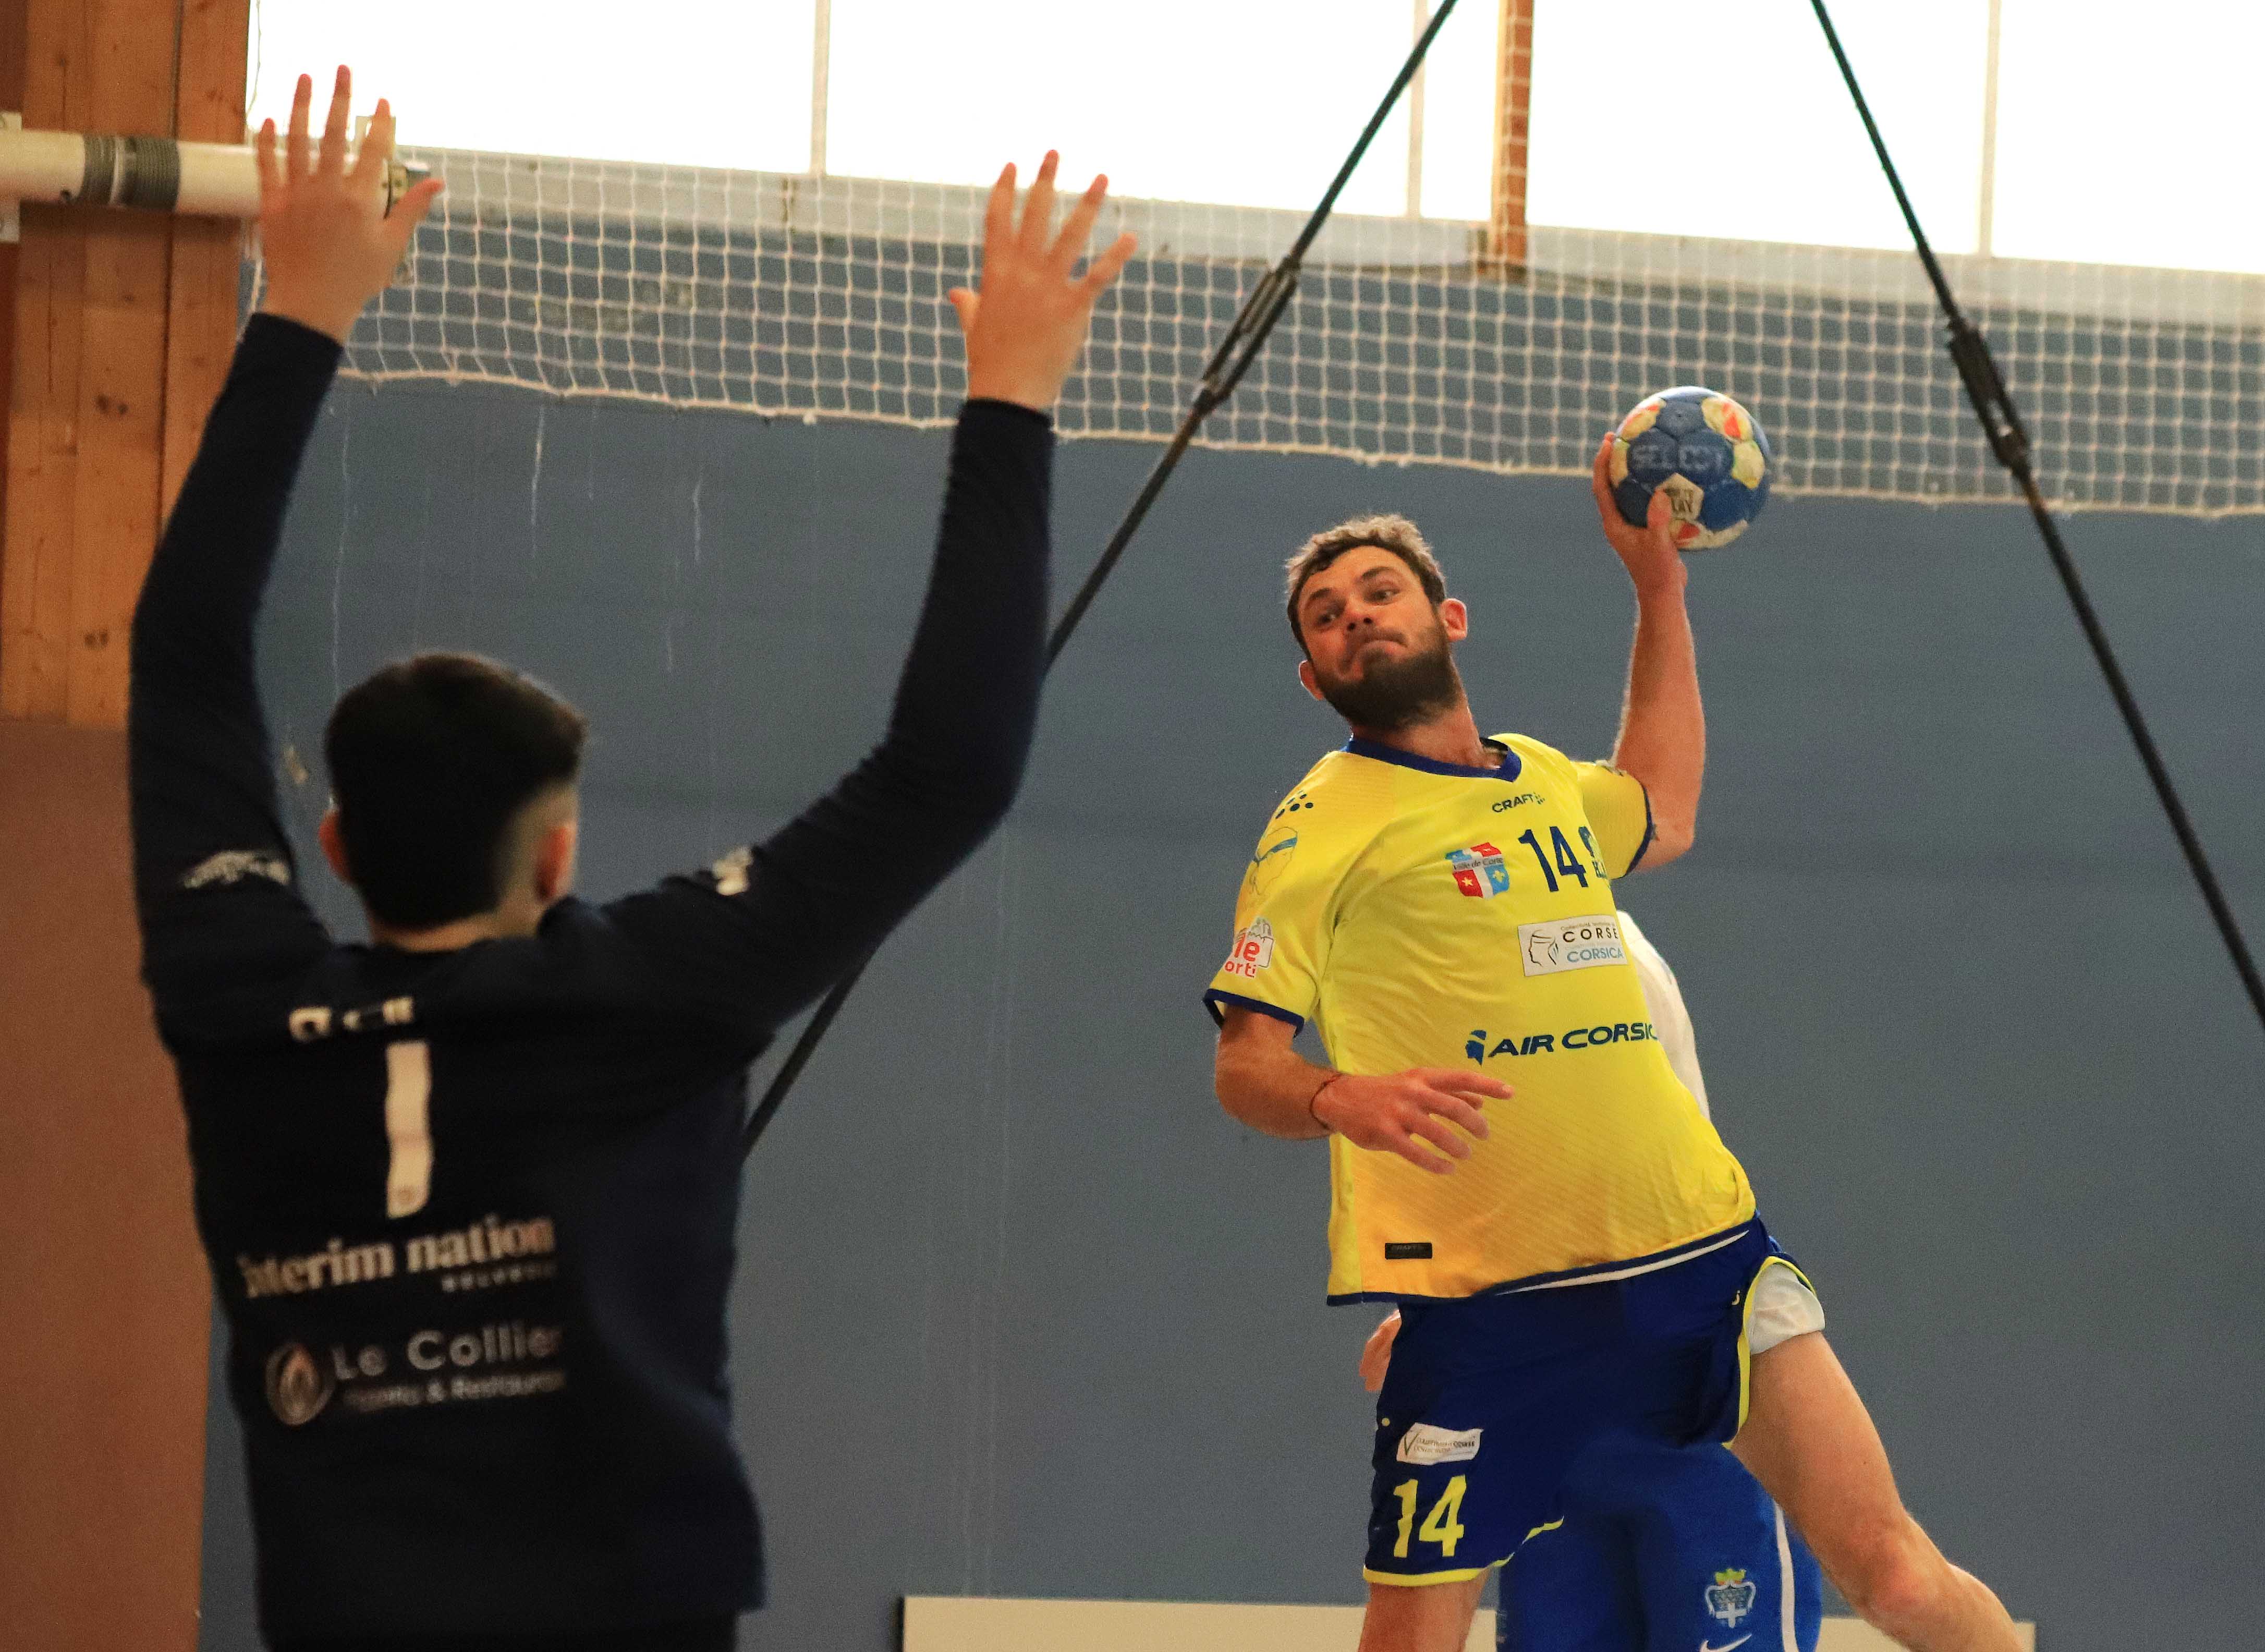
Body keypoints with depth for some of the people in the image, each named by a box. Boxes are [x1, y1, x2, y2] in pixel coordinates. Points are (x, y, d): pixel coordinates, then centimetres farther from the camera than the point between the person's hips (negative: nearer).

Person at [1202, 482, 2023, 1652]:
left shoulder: (1544, 782, 18)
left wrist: (1658, 582, 39)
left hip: (1695, 1244, 5)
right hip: (1485, 1292, -4)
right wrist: (1344, 1099, -27)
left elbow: (1662, 820, 42)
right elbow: (1244, 1064, -5)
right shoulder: (1324, 827, 0)